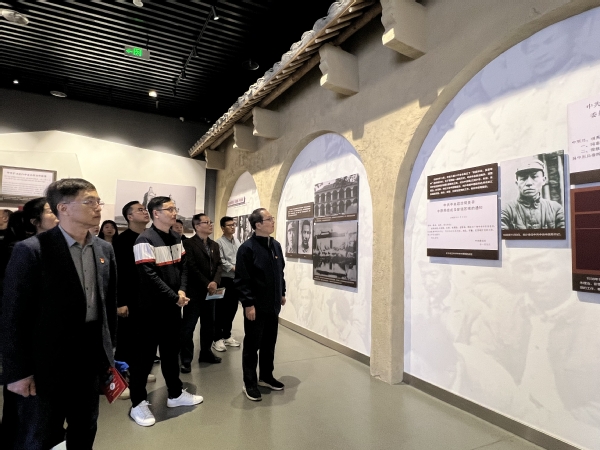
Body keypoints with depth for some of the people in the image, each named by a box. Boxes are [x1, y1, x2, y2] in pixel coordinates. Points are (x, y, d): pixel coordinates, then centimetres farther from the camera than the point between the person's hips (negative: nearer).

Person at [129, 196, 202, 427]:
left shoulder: (176, 238, 7)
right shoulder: (145, 240, -17)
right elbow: (150, 277, -22)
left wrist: (182, 291, -8)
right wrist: (175, 297, -16)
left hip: (173, 305, 7)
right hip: (153, 308, -7)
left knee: (171, 350, 18)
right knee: (145, 353, 6)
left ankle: (175, 394, 34)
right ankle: (138, 403, 23)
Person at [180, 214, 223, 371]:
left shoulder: (215, 245, 13)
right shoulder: (189, 243, -9)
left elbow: (218, 265, 7)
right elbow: (191, 267, -15)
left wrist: (215, 282, -10)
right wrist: (207, 285, -15)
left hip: (210, 291, 7)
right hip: (194, 291, -7)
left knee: (209, 324, 15)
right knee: (188, 326, 2)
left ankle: (205, 353, 30)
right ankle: (186, 359, 12)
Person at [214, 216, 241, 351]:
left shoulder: (237, 242, 11)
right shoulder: (219, 243, -9)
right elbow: (221, 262, -16)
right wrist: (234, 268, -16)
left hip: (236, 279, 6)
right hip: (224, 280, -6)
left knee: (232, 309, 13)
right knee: (221, 310, 2)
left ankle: (227, 336, 27)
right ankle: (218, 338, 13)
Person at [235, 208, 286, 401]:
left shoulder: (276, 245, 7)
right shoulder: (247, 248, -16)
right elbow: (241, 280, -17)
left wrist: (282, 293, 16)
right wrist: (248, 304, -18)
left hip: (273, 305, 7)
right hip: (256, 306, -7)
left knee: (269, 343, 18)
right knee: (252, 345, 7)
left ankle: (266, 377, 35)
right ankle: (249, 383, 22)